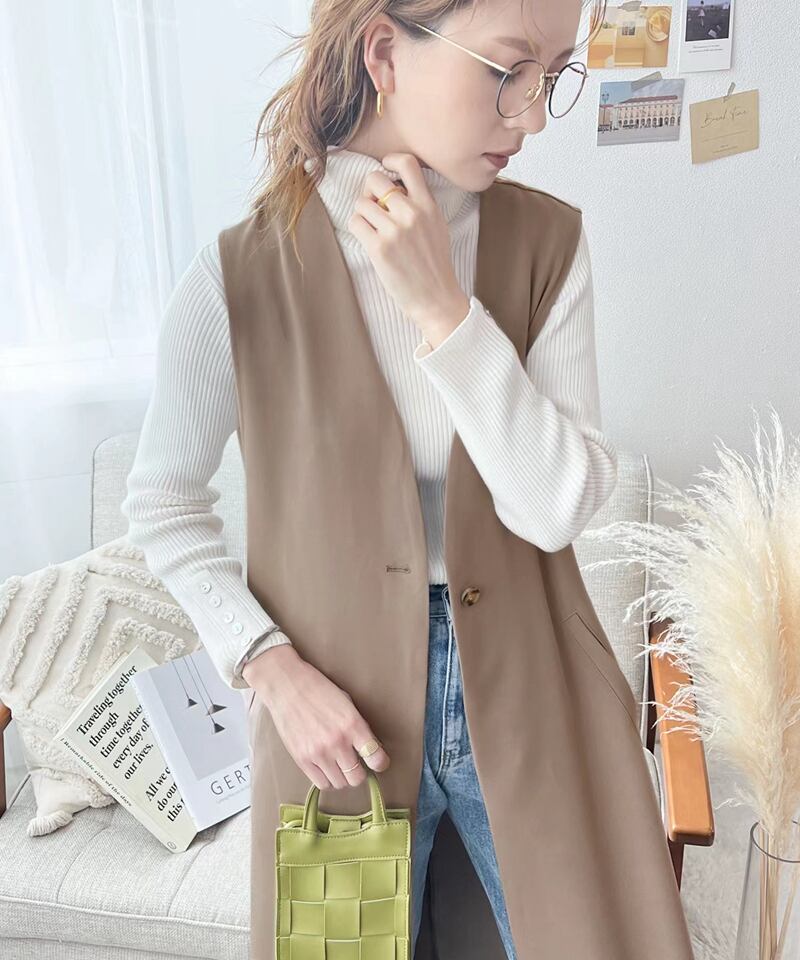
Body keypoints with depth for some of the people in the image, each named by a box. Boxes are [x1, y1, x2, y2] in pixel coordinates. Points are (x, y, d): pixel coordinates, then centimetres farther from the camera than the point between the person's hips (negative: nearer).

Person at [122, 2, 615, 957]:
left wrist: (441, 306, -24)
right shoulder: (243, 273, -16)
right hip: (342, 700, -1)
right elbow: (162, 502, -5)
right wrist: (271, 666, -15)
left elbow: (558, 507, -17)